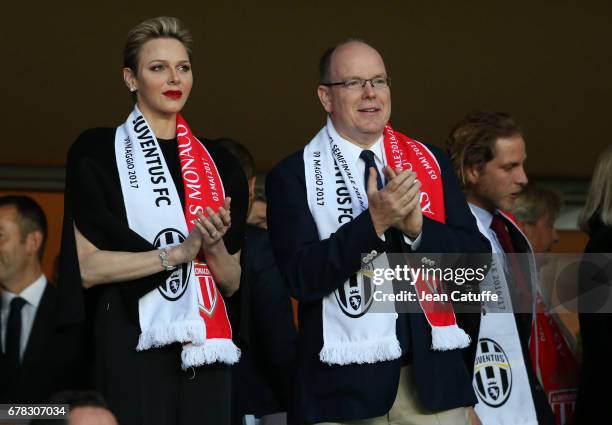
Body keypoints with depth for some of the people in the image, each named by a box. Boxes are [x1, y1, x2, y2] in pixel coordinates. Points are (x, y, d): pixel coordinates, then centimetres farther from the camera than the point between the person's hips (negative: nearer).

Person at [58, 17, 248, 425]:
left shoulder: (218, 164, 14)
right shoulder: (97, 152, 0)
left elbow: (232, 282, 13)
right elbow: (86, 267, -9)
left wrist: (213, 245, -8)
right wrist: (179, 252, -14)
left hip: (206, 346, 4)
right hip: (133, 347, -4)